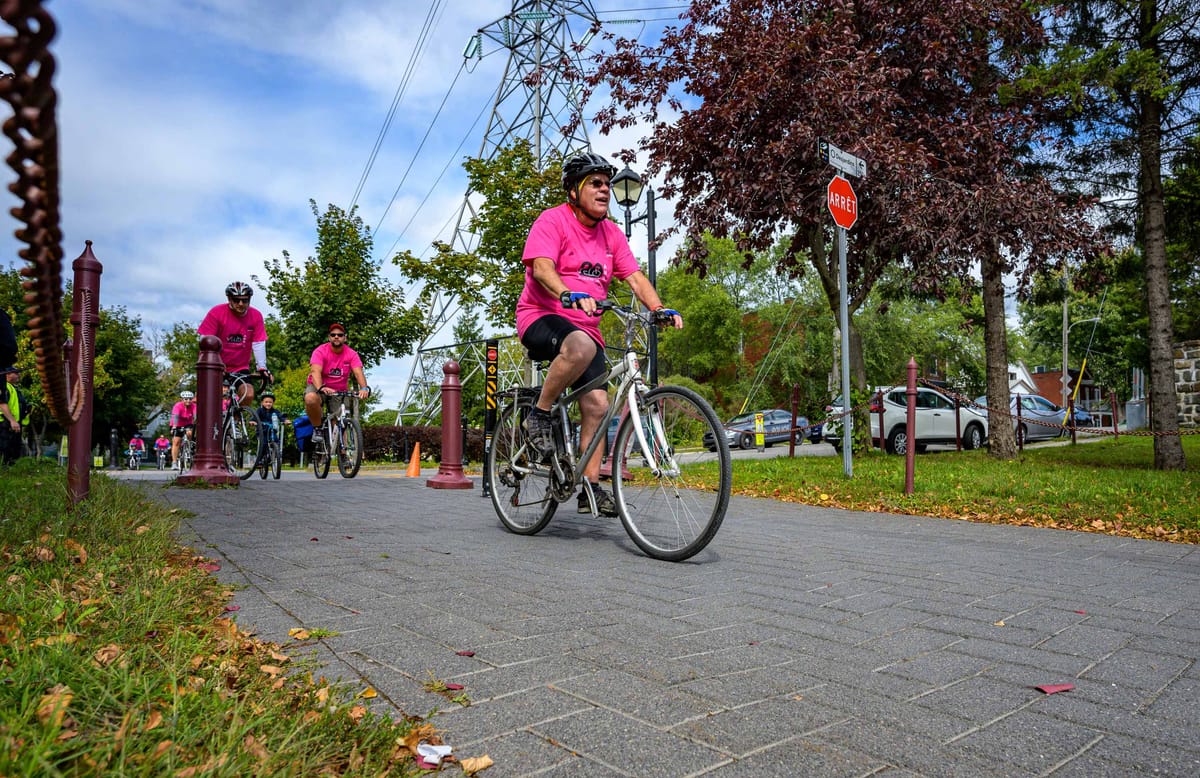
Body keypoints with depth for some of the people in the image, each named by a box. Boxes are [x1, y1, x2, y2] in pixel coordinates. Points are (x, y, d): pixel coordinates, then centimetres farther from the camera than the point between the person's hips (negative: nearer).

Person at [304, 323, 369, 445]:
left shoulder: (351, 354, -9)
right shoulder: (320, 351, -16)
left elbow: (358, 373, -22)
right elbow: (316, 372, -31)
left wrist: (364, 388, -43)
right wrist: (321, 388, -51)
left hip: (340, 391, 3)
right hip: (319, 386, -2)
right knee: (310, 398, -36)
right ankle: (317, 429, -14)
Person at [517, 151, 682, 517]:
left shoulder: (611, 233, 12)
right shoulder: (553, 220, -6)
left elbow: (635, 277, 6)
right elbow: (541, 268, -21)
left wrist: (659, 309, -13)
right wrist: (569, 295, -41)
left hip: (585, 327, 7)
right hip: (541, 317, -6)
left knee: (597, 404, -5)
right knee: (582, 346, -39)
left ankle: (590, 487, 4)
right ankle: (539, 416, -17)